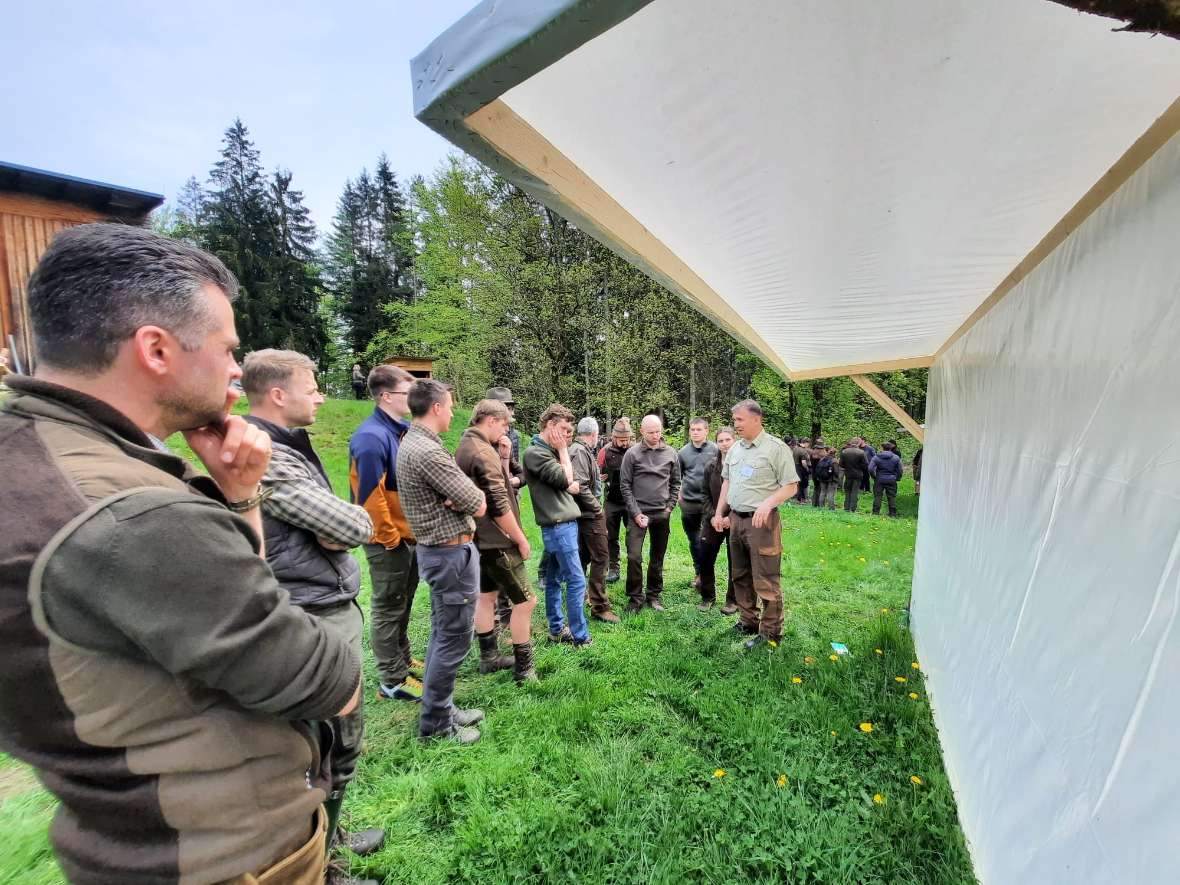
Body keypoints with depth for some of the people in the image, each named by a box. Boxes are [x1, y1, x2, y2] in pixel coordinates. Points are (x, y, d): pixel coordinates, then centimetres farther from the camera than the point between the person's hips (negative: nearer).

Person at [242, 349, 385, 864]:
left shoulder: (288, 448, 12)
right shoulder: (265, 459, -21)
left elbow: (350, 526, 15)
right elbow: (356, 526, -23)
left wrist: (336, 528, -6)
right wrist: (345, 522, -3)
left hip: (336, 611, 10)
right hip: (316, 623, -10)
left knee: (341, 738, 23)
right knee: (335, 745, 6)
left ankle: (327, 837, 42)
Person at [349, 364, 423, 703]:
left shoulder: (401, 430, 8)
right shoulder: (371, 437, -21)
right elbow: (370, 495, -24)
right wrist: (390, 537, -16)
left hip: (409, 534, 9)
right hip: (388, 540, -9)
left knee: (403, 604, 21)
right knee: (388, 609, 5)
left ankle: (403, 661, 37)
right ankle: (391, 681, 19)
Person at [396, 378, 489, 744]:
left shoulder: (410, 443, 9)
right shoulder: (428, 451, -23)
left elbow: (459, 491, 9)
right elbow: (479, 505, -20)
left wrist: (461, 495, -12)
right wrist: (472, 498, 0)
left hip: (434, 549, 10)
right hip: (453, 552, -10)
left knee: (442, 634, 19)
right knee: (454, 639, 2)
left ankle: (442, 708, 33)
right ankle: (435, 724, 17)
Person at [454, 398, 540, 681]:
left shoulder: (465, 447, 10)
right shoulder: (483, 452, -21)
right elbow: (499, 506, -23)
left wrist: (503, 457, 1)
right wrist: (521, 540, -13)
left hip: (479, 538, 10)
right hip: (496, 540, -10)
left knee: (487, 595, 19)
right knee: (525, 601, -1)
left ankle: (489, 657, 31)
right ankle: (524, 668, 9)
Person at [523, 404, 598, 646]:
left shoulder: (551, 451, 14)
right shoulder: (534, 453, -14)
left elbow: (571, 486, 19)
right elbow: (565, 480, -18)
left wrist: (573, 486, -1)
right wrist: (563, 449, -10)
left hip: (565, 523, 9)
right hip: (558, 525, -9)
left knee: (555, 578, 15)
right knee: (577, 580, -6)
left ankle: (557, 630, 24)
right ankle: (580, 638, 2)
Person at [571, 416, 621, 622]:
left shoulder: (579, 450, 13)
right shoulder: (581, 452, -17)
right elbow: (579, 486, -25)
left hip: (585, 514, 11)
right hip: (590, 513, -11)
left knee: (583, 555, 20)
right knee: (600, 557, -6)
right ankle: (599, 607, -1)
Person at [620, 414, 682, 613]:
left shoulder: (671, 453, 4)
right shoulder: (632, 453, -4)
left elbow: (675, 483, 11)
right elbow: (625, 485, -4)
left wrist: (670, 507, 2)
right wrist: (636, 513, -9)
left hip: (662, 514, 3)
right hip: (638, 513, -3)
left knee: (658, 557, 12)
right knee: (634, 556, -8)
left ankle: (654, 595, 26)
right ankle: (635, 598, 8)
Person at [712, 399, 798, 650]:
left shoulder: (776, 448, -11)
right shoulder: (735, 449, 11)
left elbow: (790, 486, -11)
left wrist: (767, 504, -26)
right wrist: (719, 512, 14)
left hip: (762, 521, -7)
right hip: (735, 518, 8)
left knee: (766, 580, -2)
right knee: (740, 576, 16)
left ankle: (770, 633, 11)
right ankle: (748, 621, 31)